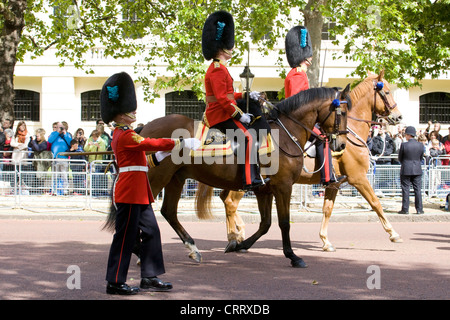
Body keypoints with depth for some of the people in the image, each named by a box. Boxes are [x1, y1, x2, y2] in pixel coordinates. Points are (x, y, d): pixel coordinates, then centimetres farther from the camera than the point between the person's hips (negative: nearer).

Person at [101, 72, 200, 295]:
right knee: (125, 237, -5)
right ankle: (115, 282, 1)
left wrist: (157, 158, 11)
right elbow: (151, 143, -20)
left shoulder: (122, 134, 17)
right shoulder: (126, 136, -15)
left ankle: (150, 277, 16)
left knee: (151, 232, 11)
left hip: (138, 194, 11)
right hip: (129, 193, -10)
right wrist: (181, 143, -17)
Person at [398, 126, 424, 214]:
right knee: (418, 189, 8)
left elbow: (400, 158, -2)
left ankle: (405, 209, 4)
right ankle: (419, 209, 8)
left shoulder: (404, 145, -12)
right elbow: (421, 157, 8)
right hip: (417, 170, 3)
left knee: (405, 190, 3)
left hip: (406, 170, -3)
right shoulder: (420, 145, -1)